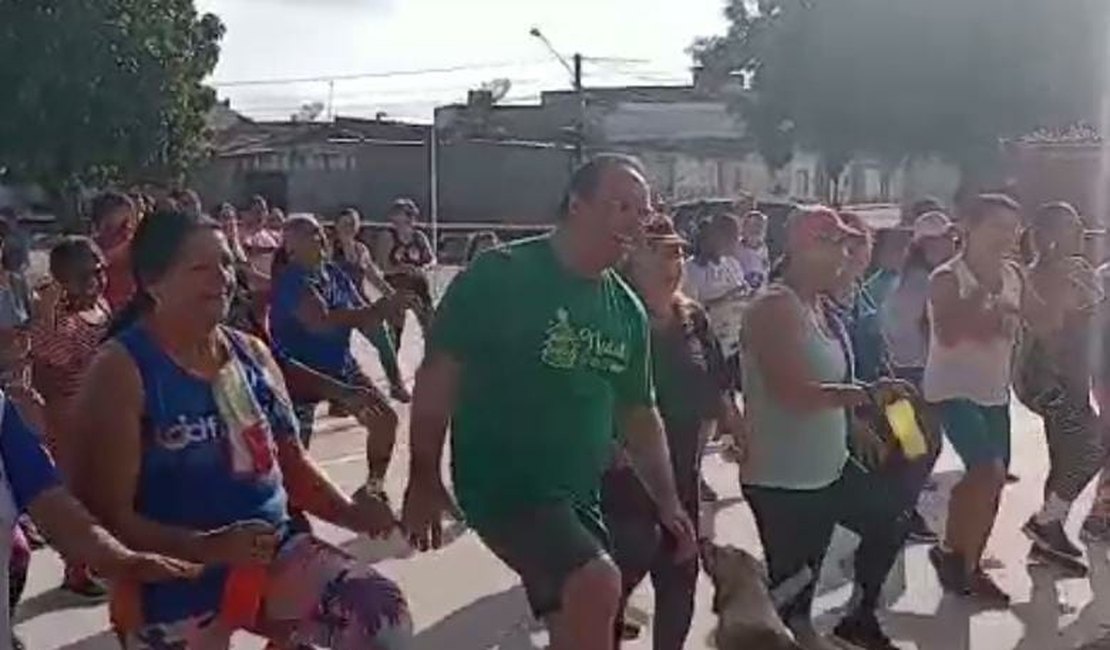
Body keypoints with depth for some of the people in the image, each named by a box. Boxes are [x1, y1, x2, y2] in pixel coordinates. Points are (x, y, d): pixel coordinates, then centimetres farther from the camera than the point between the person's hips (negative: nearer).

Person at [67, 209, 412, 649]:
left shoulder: (251, 353, 6)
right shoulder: (121, 371, -12)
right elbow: (105, 516, -15)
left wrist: (351, 513, -3)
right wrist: (208, 547, -26)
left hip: (273, 553, 5)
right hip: (176, 579, -4)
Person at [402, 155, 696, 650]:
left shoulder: (627, 311, 7)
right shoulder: (501, 275, -12)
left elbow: (638, 414, 15)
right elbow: (438, 372, -11)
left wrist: (668, 502, 11)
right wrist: (424, 478, -12)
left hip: (579, 494, 7)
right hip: (502, 481, -7)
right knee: (597, 584, -27)